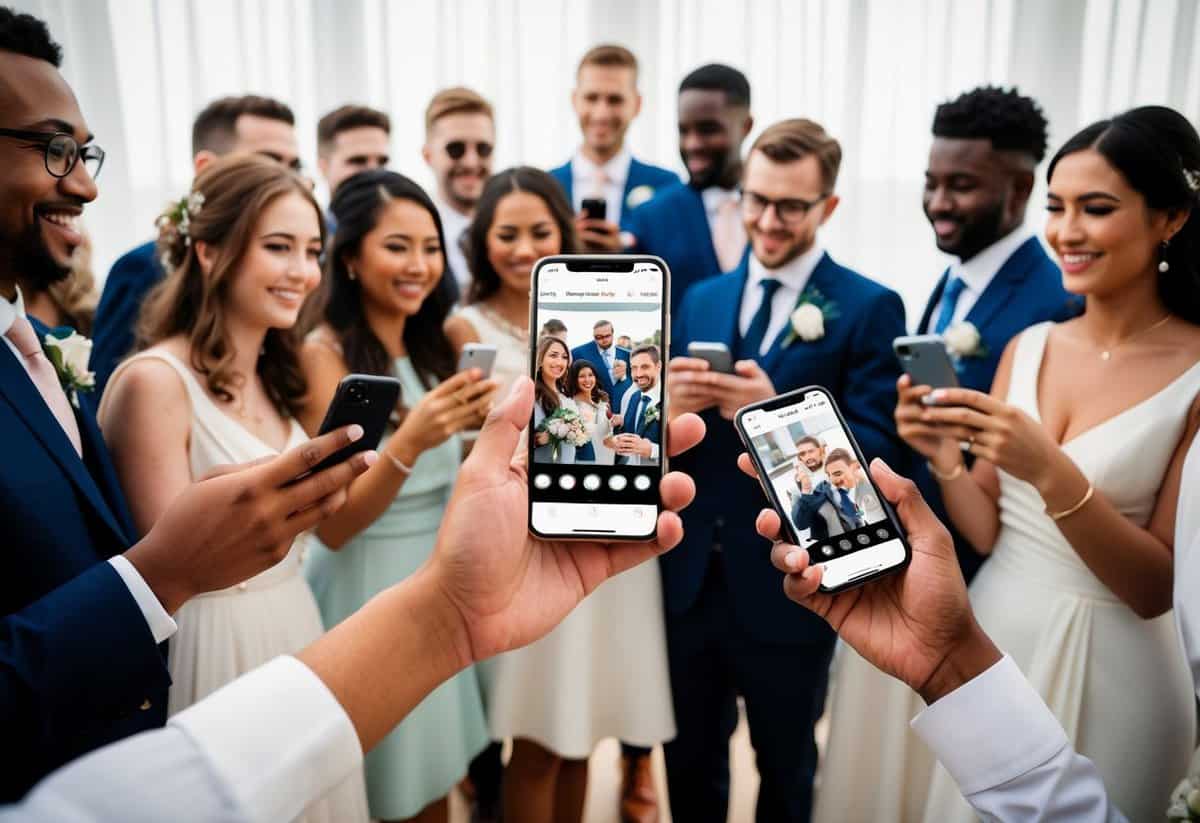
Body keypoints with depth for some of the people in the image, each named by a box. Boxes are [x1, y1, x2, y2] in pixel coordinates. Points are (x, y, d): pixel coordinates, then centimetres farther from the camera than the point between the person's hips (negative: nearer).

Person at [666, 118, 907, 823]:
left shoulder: (870, 308, -9)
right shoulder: (700, 300, 6)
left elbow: (879, 454, -15)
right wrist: (671, 405, -17)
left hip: (789, 589, -4)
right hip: (692, 579, 4)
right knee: (689, 763, 22)